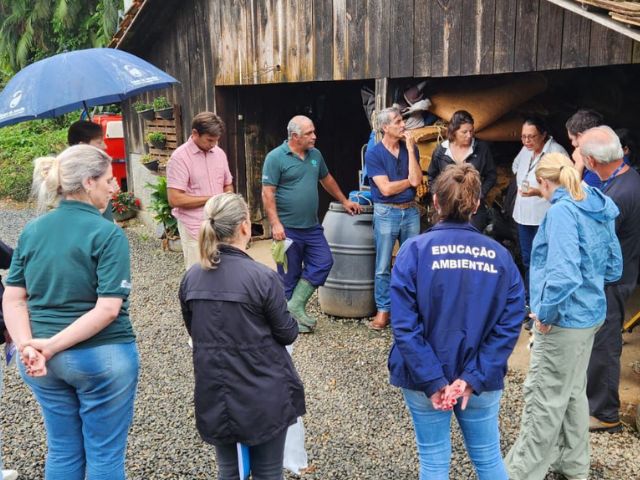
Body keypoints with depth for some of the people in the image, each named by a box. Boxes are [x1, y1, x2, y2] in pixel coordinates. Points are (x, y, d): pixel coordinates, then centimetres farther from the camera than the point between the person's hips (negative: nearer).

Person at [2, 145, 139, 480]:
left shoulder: (32, 230, 4)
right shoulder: (108, 233, -14)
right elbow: (108, 309, -21)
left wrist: (28, 346, -11)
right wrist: (50, 347, -18)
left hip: (45, 362, 6)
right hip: (101, 358, -6)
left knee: (62, 451, 20)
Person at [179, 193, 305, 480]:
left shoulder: (191, 278, -4)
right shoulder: (263, 277, -19)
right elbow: (287, 334, -9)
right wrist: (291, 322, 12)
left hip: (214, 394, 4)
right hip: (263, 394, -4)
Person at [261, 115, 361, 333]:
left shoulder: (315, 155, 10)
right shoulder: (275, 157, -10)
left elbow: (327, 180, 26)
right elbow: (268, 193, -14)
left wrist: (344, 201, 28)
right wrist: (275, 224, -21)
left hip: (312, 226, 7)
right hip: (287, 228, -6)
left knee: (323, 263, 0)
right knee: (290, 275, 3)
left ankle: (295, 307, 9)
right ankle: (290, 317, 18)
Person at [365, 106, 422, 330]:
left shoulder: (410, 149, 4)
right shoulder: (374, 154, -7)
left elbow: (416, 180, -10)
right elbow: (386, 188, -14)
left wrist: (410, 148, -10)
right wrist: (409, 180, -3)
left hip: (410, 211, 4)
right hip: (386, 213, -3)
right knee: (383, 266, 3)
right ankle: (384, 310, 14)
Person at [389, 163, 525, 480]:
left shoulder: (415, 249, -12)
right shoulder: (500, 256, -5)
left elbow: (404, 325, -18)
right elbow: (509, 325, -10)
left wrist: (432, 381, -14)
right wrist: (472, 378, -11)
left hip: (424, 379, -2)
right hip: (483, 381, 2)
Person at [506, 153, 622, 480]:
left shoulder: (562, 211, -20)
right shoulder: (599, 210, 7)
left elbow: (564, 274, -30)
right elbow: (613, 268, 16)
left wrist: (545, 313, -19)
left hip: (565, 319, -9)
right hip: (590, 313, 9)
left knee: (544, 399, 3)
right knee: (573, 392, 21)